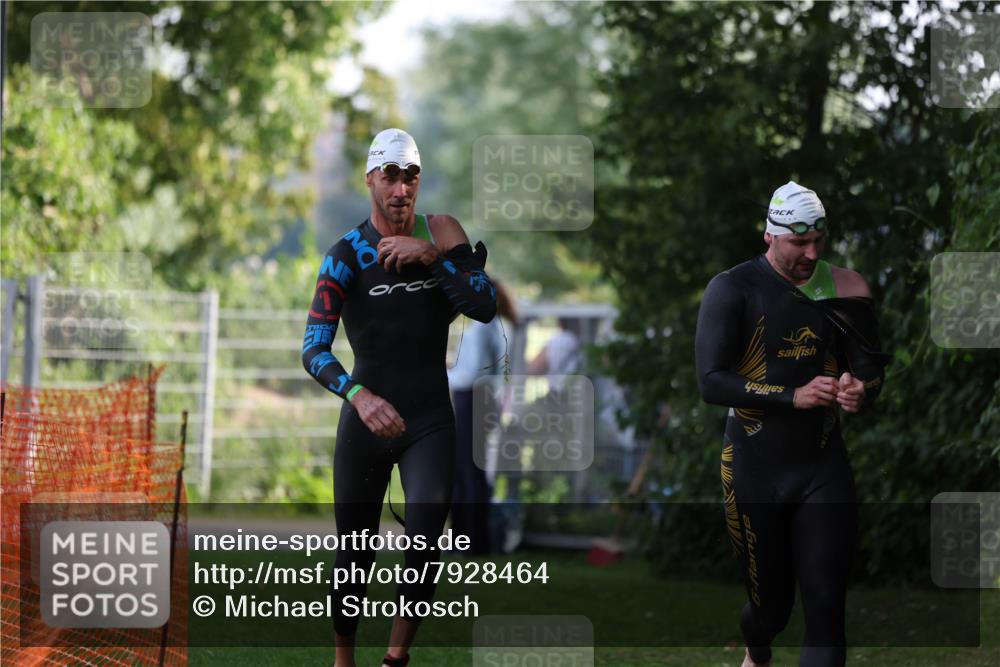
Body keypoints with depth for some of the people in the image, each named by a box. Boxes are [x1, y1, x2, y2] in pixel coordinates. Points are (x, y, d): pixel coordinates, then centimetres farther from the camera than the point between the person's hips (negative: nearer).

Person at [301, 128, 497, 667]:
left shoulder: (441, 234, -1)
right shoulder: (347, 254, -10)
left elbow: (485, 308, -11)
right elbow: (313, 349, -19)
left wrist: (433, 256, -21)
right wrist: (358, 395, -36)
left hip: (430, 420, 1)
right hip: (365, 421, -1)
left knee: (426, 536, -20)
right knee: (354, 556, 6)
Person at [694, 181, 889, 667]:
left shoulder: (843, 288, 2)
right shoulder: (733, 290, -8)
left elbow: (872, 367, 5)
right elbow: (711, 382, -16)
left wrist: (861, 390, -20)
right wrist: (794, 396, -26)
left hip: (824, 470, 2)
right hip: (754, 475, -2)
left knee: (826, 611, -8)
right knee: (770, 607, 11)